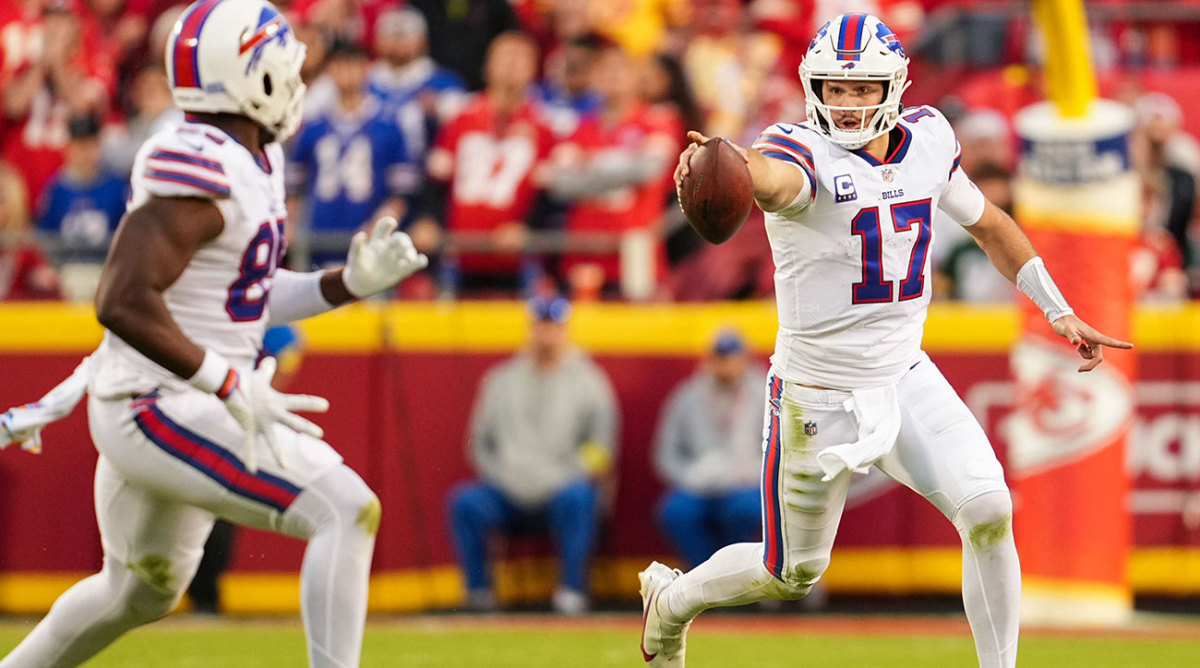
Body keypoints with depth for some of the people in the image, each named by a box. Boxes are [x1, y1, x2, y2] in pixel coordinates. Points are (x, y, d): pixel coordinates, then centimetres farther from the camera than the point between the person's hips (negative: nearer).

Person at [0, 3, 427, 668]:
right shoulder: (198, 170, -22)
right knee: (348, 513, -17)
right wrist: (232, 388, -28)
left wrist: (351, 281, 5)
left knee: (141, 589, 28)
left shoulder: (255, 160, 10)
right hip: (163, 408, -11)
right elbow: (123, 302, -28)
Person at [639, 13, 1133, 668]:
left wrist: (1060, 313, 19)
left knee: (988, 512, -17)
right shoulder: (805, 152, -20)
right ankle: (673, 598, 40)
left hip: (906, 380, 4)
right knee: (793, 574, 10)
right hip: (817, 397, -4)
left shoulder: (927, 140, -1)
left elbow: (987, 222, 17)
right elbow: (772, 177, -46)